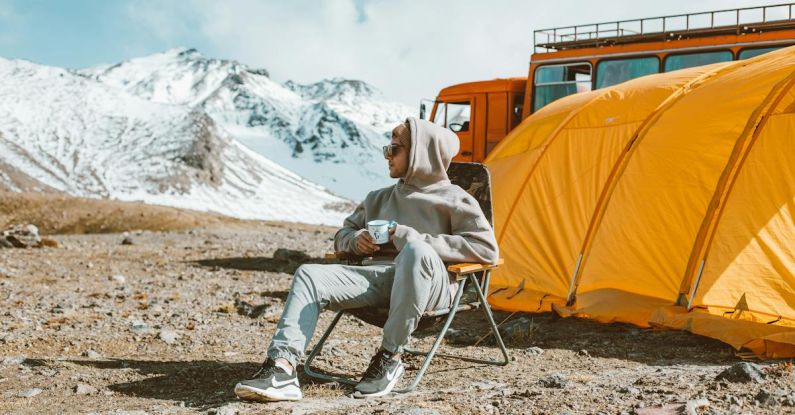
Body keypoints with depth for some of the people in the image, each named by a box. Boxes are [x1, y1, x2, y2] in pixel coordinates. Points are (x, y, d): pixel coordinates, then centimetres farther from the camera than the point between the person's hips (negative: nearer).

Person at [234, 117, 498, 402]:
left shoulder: (453, 199, 6)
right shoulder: (379, 198, 24)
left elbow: (486, 248, -7)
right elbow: (343, 234, 34)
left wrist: (413, 239, -11)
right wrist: (357, 240, 5)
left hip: (429, 284, -5)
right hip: (380, 277, 5)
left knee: (417, 251, -40)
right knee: (310, 275, -17)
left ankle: (389, 358, -26)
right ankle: (282, 371, -32)